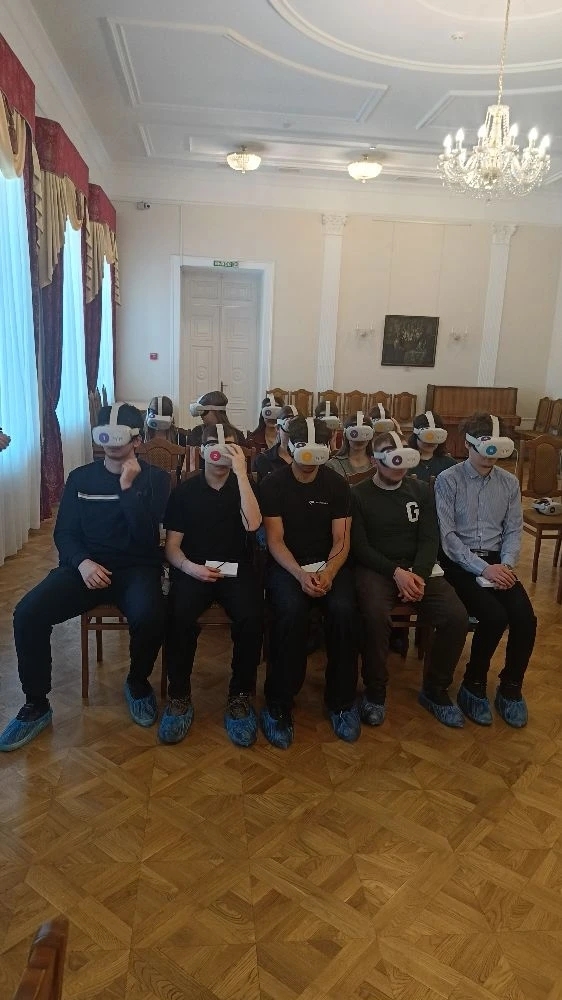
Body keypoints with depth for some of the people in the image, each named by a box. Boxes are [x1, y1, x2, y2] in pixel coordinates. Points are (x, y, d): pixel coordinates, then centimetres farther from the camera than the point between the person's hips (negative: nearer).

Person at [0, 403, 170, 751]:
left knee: (150, 617, -36)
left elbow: (146, 537, -11)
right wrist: (82, 563, -13)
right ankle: (36, 704, -1)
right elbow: (64, 533, 7)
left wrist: (128, 486, -18)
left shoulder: (155, 478, 1)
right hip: (87, 566, 3)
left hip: (136, 568, -2)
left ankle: (138, 684, -2)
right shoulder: (80, 478, 10)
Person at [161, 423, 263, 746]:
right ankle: (179, 697, -11)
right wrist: (189, 567, -18)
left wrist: (241, 473, -17)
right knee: (180, 617, -31)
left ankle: (241, 696, -10)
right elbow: (172, 545, 3)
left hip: (236, 569, 0)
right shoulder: (185, 490, 5)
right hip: (193, 569, 0)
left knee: (252, 618, -30)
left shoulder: (243, 486, 6)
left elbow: (252, 524, -15)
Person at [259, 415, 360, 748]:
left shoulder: (337, 485, 4)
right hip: (286, 565, -1)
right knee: (291, 611, -34)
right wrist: (300, 574, -23)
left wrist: (328, 573, -20)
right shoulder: (273, 485, -1)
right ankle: (279, 703, -17)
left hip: (330, 564, 2)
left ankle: (342, 700, -9)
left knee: (344, 610, -30)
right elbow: (275, 540, -6)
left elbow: (341, 540, 0)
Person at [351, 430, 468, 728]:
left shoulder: (421, 491, 10)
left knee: (456, 618, -21)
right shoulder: (359, 495, 0)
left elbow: (429, 539, 5)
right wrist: (395, 572, -20)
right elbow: (359, 546, -6)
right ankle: (375, 691, -12)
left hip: (417, 568, 4)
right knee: (376, 614, -36)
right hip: (375, 568, -3)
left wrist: (419, 574, -14)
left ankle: (435, 690, 2)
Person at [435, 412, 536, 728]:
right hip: (460, 562, -4)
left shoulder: (510, 483, 8)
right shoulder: (448, 480, -7)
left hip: (496, 561, 4)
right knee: (494, 616, -26)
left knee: (525, 617, -19)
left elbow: (514, 531, 8)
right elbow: (446, 535, -12)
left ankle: (511, 687, 5)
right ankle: (474, 684, -1)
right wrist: (483, 568, -19)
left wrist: (506, 564, -11)